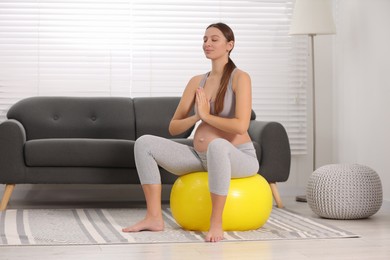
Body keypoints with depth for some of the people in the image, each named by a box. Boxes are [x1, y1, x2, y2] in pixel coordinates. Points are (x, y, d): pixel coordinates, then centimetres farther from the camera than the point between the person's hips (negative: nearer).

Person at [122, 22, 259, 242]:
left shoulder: (240, 77, -9)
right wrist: (196, 117, -13)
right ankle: (155, 217, -10)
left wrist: (206, 115, -14)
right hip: (201, 157, 6)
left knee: (217, 145, -43)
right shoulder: (196, 82, 8)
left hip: (239, 157, -6)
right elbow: (173, 128, 6)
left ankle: (216, 222, -31)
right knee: (144, 143, -7)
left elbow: (241, 126, -22)